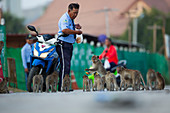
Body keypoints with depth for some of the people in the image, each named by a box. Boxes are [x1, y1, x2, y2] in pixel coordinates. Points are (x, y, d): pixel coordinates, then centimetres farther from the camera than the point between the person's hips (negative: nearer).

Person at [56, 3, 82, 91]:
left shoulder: (70, 19, 18)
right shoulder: (65, 18, -14)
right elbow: (64, 30, -33)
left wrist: (75, 26, 18)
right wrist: (77, 32, -25)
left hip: (69, 45, 10)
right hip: (63, 45, -10)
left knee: (67, 66, 12)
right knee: (65, 66, -15)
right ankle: (61, 87, -16)